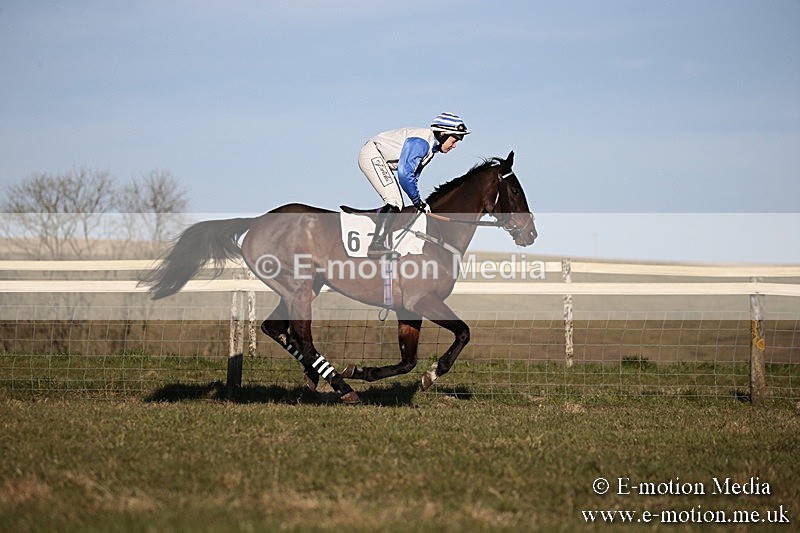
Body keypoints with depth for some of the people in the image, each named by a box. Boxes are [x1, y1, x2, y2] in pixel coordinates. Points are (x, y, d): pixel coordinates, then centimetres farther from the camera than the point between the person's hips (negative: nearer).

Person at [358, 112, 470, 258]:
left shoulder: (431, 147, 8)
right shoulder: (421, 142, -25)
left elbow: (414, 174, 14)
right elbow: (404, 173, -31)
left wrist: (418, 202, 7)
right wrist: (418, 201, -23)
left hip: (379, 160, 11)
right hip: (372, 154, -11)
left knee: (397, 205, 9)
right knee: (394, 202, -20)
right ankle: (376, 245, -25)